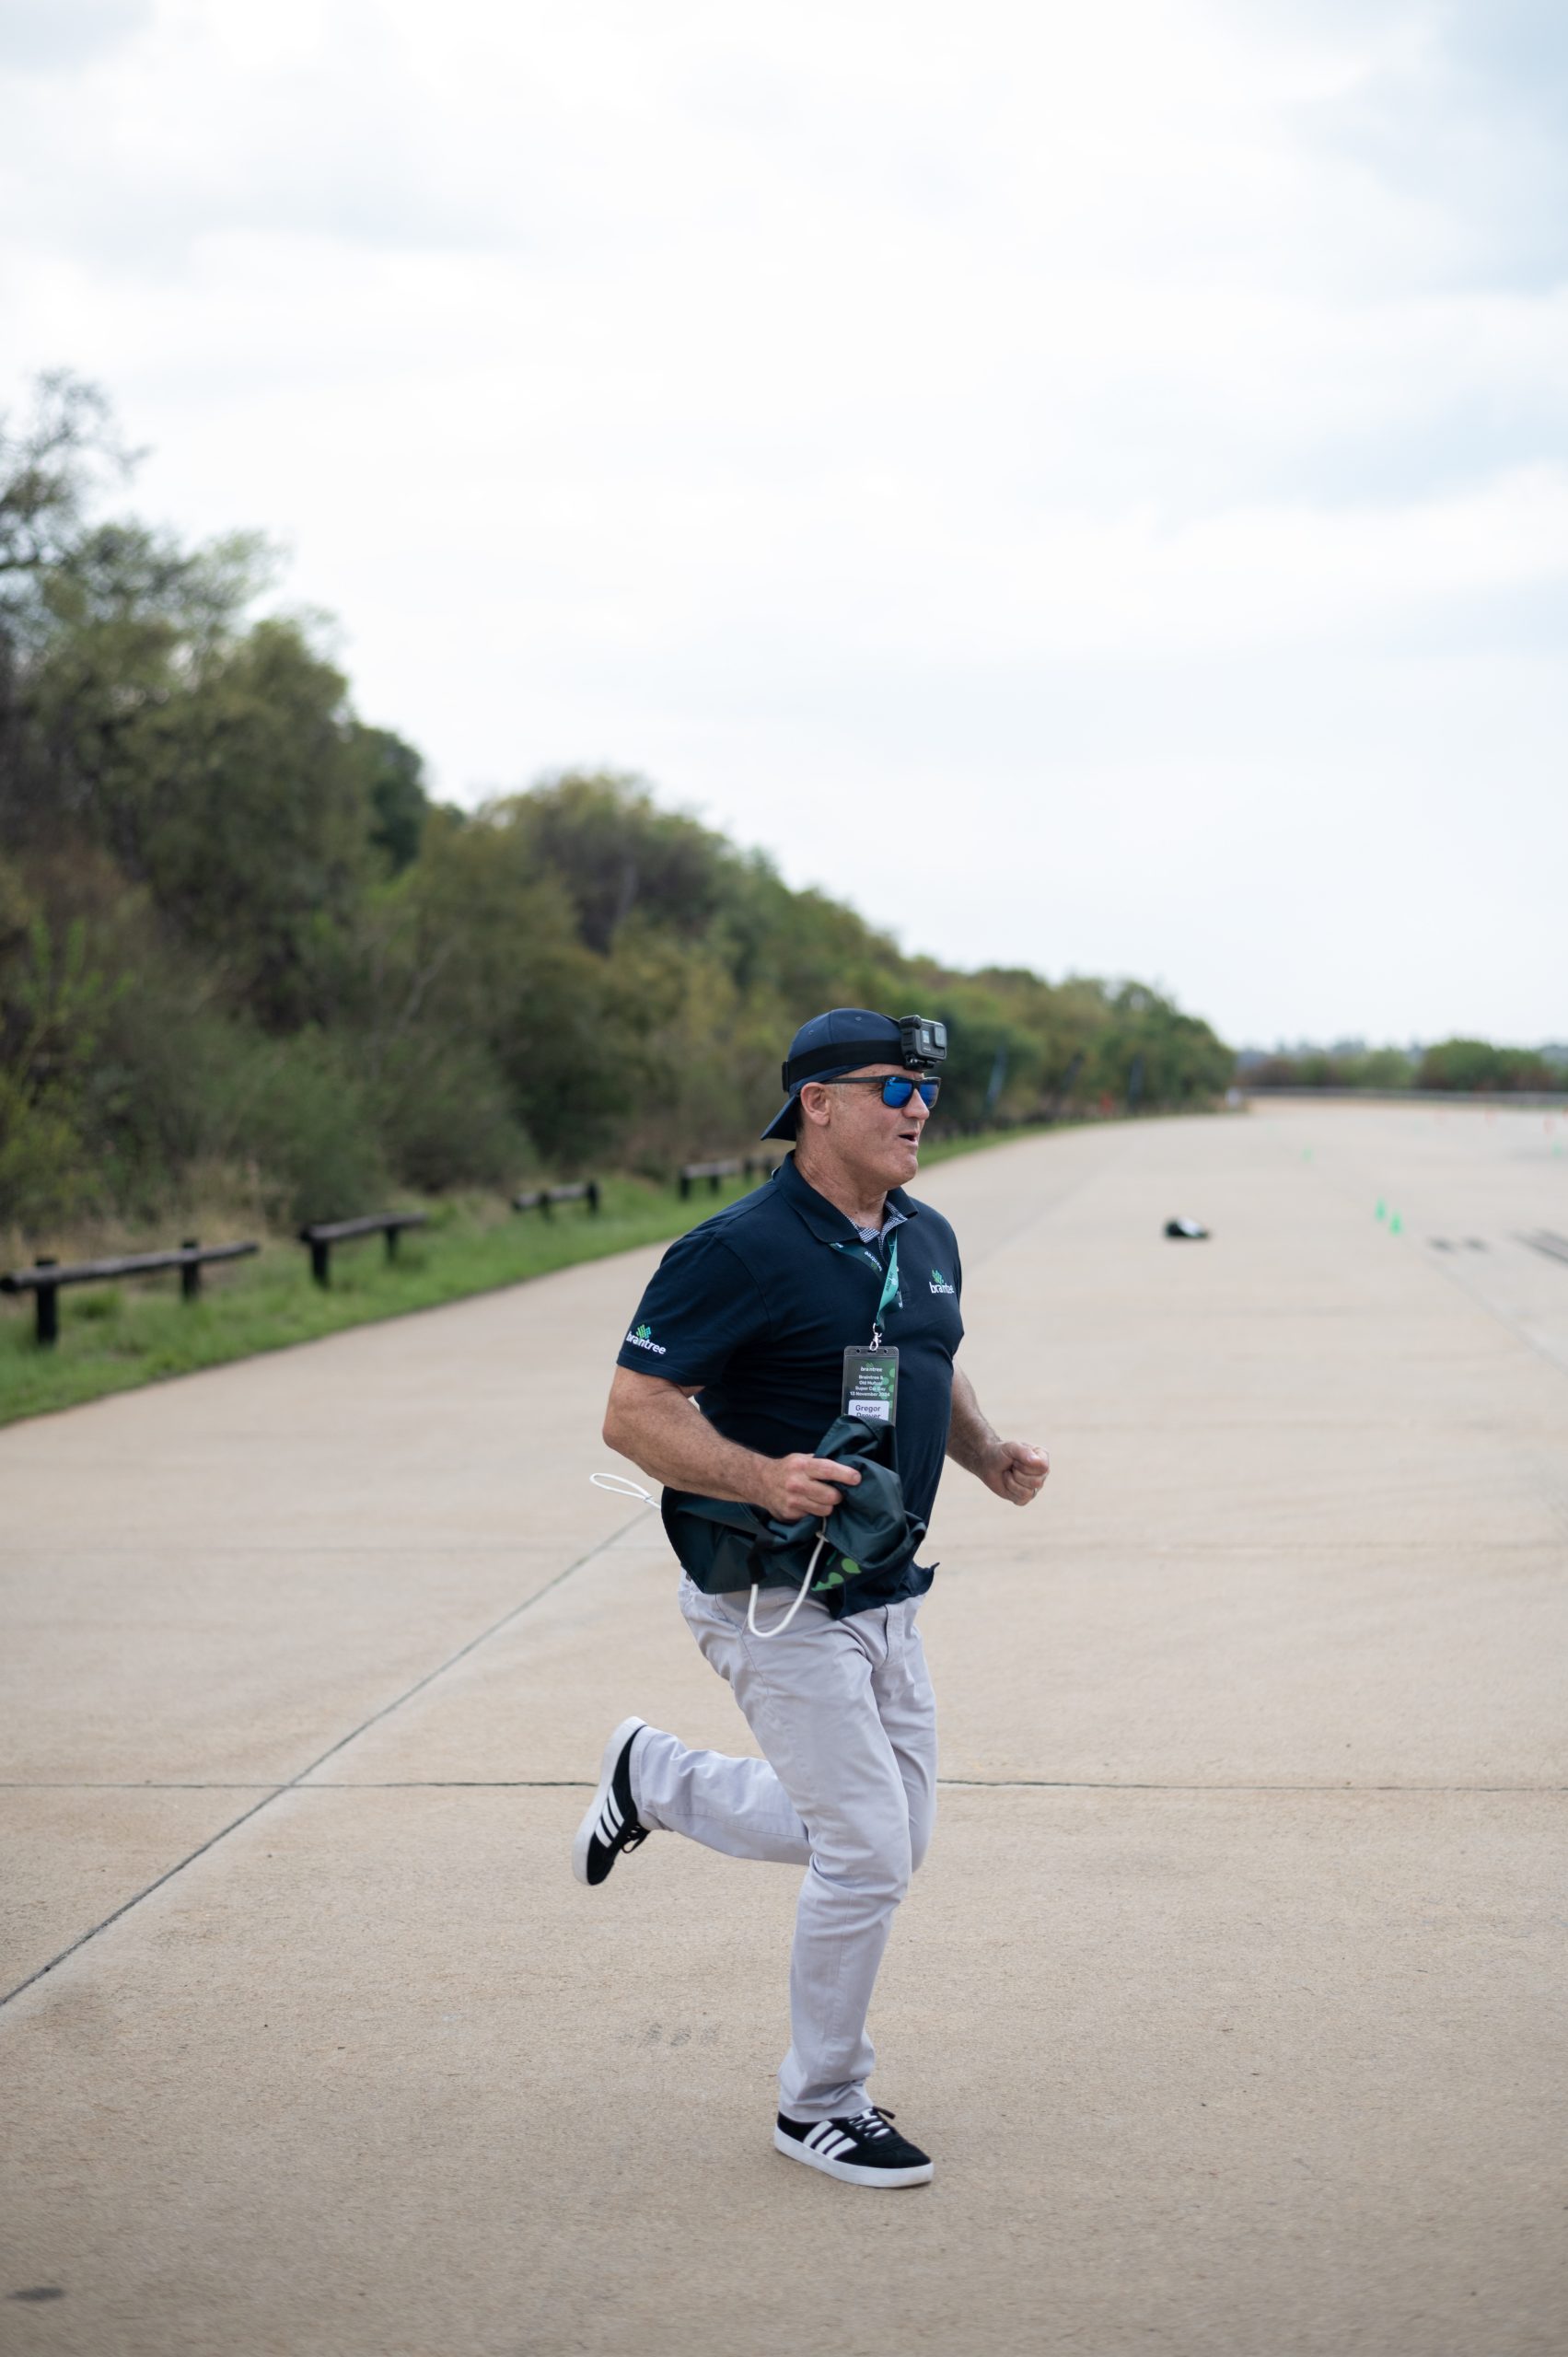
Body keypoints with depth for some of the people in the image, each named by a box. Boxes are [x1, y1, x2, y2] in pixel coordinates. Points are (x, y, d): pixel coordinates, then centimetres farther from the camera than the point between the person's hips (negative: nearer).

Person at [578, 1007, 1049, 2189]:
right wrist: (762, 1478, -33)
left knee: (889, 1840, 16)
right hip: (776, 1605, -8)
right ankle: (820, 2104, 12)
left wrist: (990, 1454, 4)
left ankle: (656, 1779, 36)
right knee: (869, 1851, -8)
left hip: (886, 1595, 8)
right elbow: (635, 1411, -19)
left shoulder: (927, 1238, 8)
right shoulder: (740, 1250, -18)